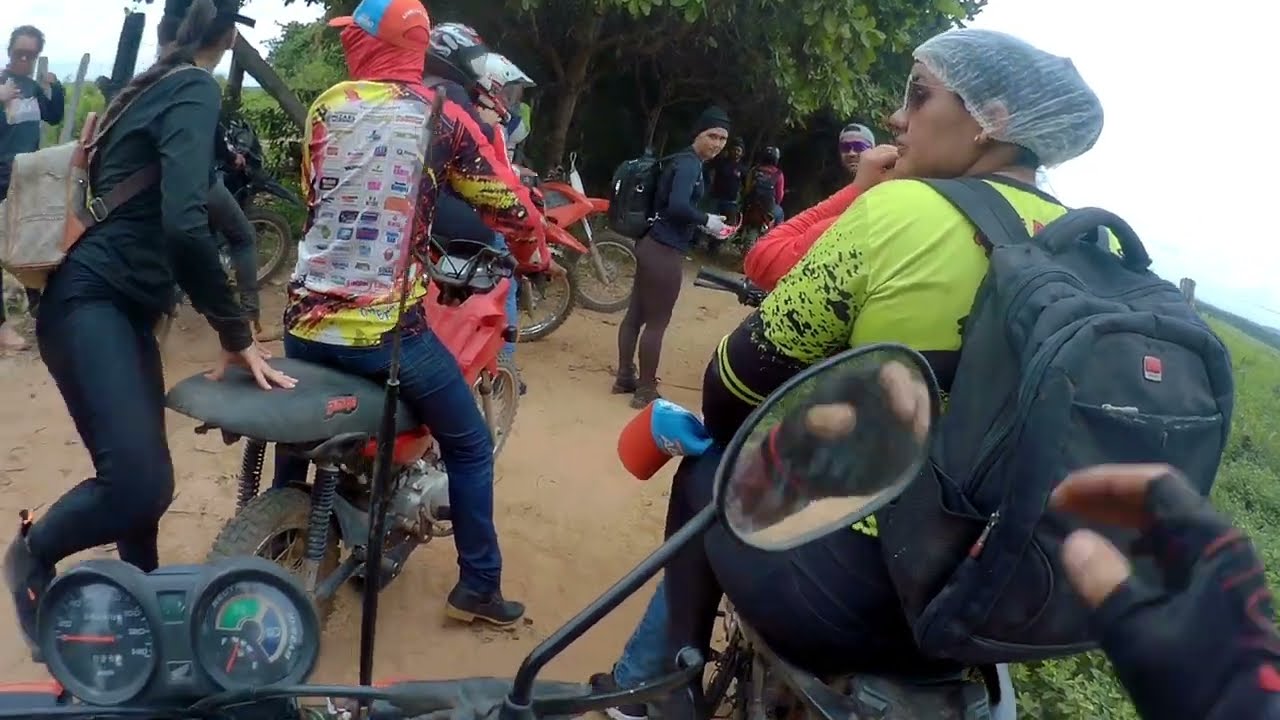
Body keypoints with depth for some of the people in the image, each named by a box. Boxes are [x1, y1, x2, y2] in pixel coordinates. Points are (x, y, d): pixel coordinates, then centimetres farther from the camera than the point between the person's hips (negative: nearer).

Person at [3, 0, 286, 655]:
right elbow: (183, 228, -25)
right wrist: (236, 334, -18)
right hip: (90, 300, -10)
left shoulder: (151, 86, 18)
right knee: (139, 484, -22)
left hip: (118, 302, 10)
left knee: (146, 480, 12)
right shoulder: (196, 90, -11)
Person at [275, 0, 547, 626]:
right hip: (389, 329, -4)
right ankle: (478, 586, 17)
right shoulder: (441, 117, -3)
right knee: (469, 445, 13)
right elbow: (508, 205, -2)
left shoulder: (326, 106, 7)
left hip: (308, 320, 5)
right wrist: (534, 254, 19)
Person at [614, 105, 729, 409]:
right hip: (665, 252, -10)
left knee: (636, 314, 16)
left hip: (652, 245, 10)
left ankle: (624, 377, 28)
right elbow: (678, 206, -29)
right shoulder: (690, 164, -15)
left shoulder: (685, 161, 15)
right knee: (656, 323, 0)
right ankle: (645, 391, 9)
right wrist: (707, 221, -15)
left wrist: (702, 229, 9)